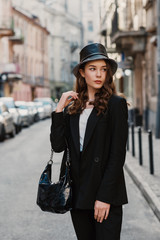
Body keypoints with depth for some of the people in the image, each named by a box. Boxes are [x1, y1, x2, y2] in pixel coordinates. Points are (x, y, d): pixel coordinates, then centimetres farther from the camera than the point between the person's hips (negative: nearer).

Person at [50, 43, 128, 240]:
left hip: (106, 195, -5)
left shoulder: (115, 104, -6)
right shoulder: (72, 107, 10)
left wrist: (104, 197, -14)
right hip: (77, 194, 5)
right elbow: (58, 146, 2)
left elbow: (117, 154, -10)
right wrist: (59, 109, -5)